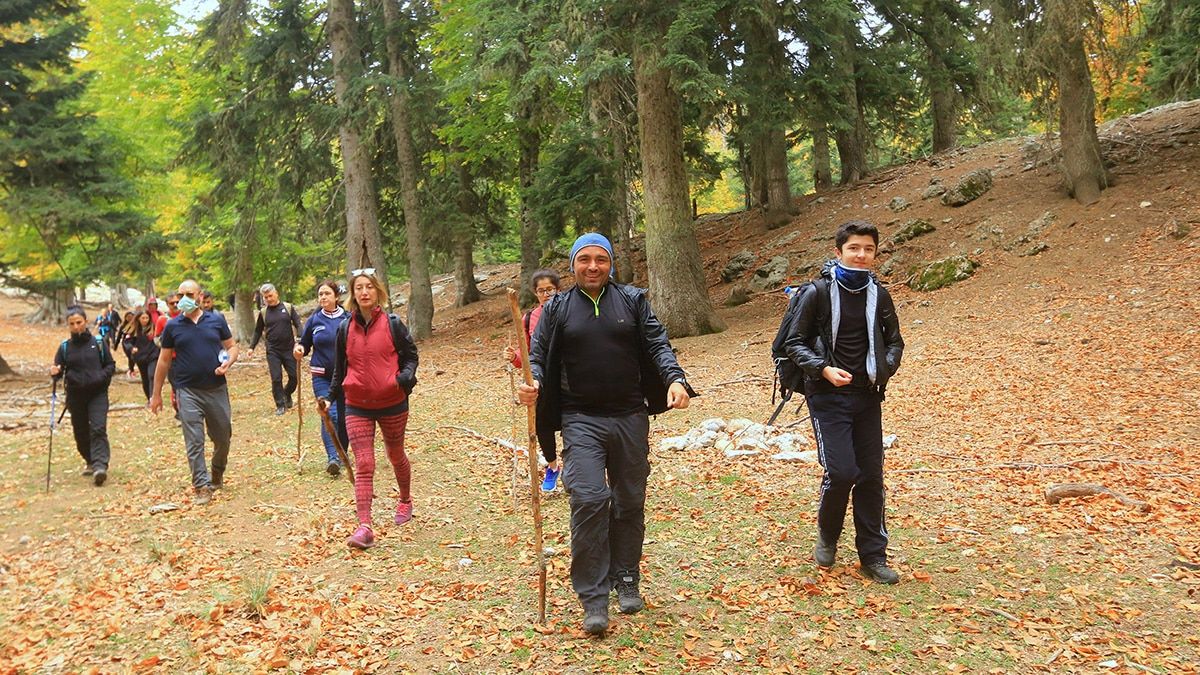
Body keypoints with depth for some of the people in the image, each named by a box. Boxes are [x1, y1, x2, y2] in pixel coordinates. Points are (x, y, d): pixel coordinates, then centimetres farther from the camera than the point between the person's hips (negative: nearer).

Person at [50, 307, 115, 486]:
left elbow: (110, 365, 5)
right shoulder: (65, 347, 4)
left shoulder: (99, 342, 0)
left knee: (98, 429, -15)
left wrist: (101, 378, -13)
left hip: (98, 394, -3)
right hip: (75, 396, 3)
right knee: (81, 432, 11)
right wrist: (55, 372, -18)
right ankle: (90, 462, 30)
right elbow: (59, 370, 6)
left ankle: (100, 466, -22)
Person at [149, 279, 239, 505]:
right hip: (188, 391, -1)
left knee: (223, 437, 12)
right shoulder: (172, 326, 2)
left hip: (217, 389, 2)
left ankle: (217, 474, 36)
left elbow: (232, 346, 11)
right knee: (194, 441, -5)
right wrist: (156, 394, 8)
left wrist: (228, 362, -12)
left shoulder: (217, 321, 4)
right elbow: (164, 361, 7)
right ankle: (202, 486, 1)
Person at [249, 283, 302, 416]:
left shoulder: (288, 308, 1)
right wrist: (252, 347, 6)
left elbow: (298, 324, -3)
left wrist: (299, 339, -18)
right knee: (276, 379, -3)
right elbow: (258, 331, 14)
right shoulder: (263, 313, 6)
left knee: (294, 376, 2)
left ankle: (287, 394, 31)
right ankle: (280, 405, 8)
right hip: (272, 351, 0)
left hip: (289, 349, 0)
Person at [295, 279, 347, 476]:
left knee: (343, 416, 8)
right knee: (329, 415, -14)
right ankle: (333, 457, -18)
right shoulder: (314, 320, 3)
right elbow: (305, 345, 13)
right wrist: (299, 350, -10)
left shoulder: (348, 318, -2)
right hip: (322, 377, 0)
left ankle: (342, 454, 23)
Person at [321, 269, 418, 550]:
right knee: (363, 465, -8)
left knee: (396, 456, 19)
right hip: (357, 406, 1)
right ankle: (365, 527, -14)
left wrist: (405, 377, -18)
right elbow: (339, 369, 13)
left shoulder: (393, 324, -4)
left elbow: (410, 355, 2)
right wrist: (330, 398, 8)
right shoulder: (344, 328, 3)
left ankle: (405, 499, 46)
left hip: (392, 403, -1)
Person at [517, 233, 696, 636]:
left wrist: (674, 378, -17)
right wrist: (533, 384, -17)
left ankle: (626, 581, 27)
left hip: (630, 417, 2)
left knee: (630, 502, 9)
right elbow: (538, 356, 5)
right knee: (589, 499, -15)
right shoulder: (557, 308, 7)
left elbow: (657, 344, 1)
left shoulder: (632, 300, 8)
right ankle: (593, 598, -7)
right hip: (581, 420, -2)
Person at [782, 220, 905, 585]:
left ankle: (873, 557, 16)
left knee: (872, 476, 5)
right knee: (841, 471, -13)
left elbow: (894, 340, 16)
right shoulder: (817, 292, -5)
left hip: (867, 397, 4)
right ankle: (827, 535, 16)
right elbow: (794, 343, -2)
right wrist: (823, 369, -18)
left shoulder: (879, 294, 6)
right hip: (828, 396, -4)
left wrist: (886, 367, -4)